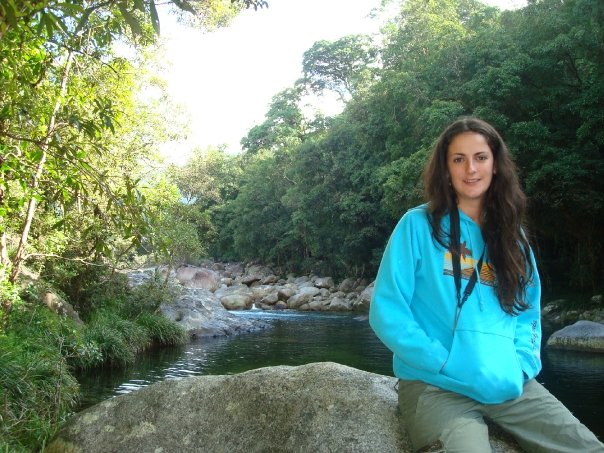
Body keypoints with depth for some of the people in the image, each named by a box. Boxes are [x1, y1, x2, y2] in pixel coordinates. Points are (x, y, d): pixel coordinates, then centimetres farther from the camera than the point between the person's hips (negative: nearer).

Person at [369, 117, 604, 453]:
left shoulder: (512, 235, 15)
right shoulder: (418, 225, -1)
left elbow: (528, 312, 18)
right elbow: (387, 312, -6)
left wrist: (522, 365, -2)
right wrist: (450, 365, -14)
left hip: (511, 386, 5)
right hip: (437, 385, -5)